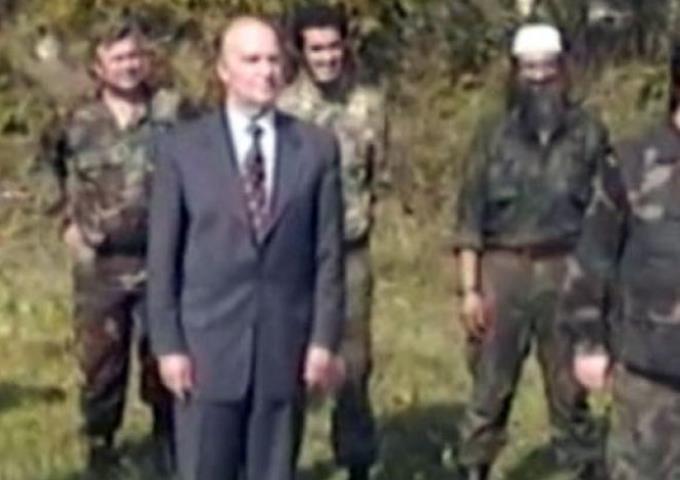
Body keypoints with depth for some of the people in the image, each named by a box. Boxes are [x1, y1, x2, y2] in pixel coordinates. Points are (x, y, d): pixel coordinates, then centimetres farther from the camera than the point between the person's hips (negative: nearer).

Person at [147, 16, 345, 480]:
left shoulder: (318, 148, 3)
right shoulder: (181, 148, 0)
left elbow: (329, 252, 3)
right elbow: (163, 255, 0)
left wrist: (324, 340, -2)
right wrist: (168, 344, -5)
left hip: (286, 346, 1)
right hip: (208, 345, -1)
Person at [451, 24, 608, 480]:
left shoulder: (589, 134, 3)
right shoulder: (494, 135, 3)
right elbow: (472, 216, 2)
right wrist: (469, 288, -4)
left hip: (567, 272, 0)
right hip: (503, 270, 0)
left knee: (570, 389, 7)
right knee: (490, 387, 6)